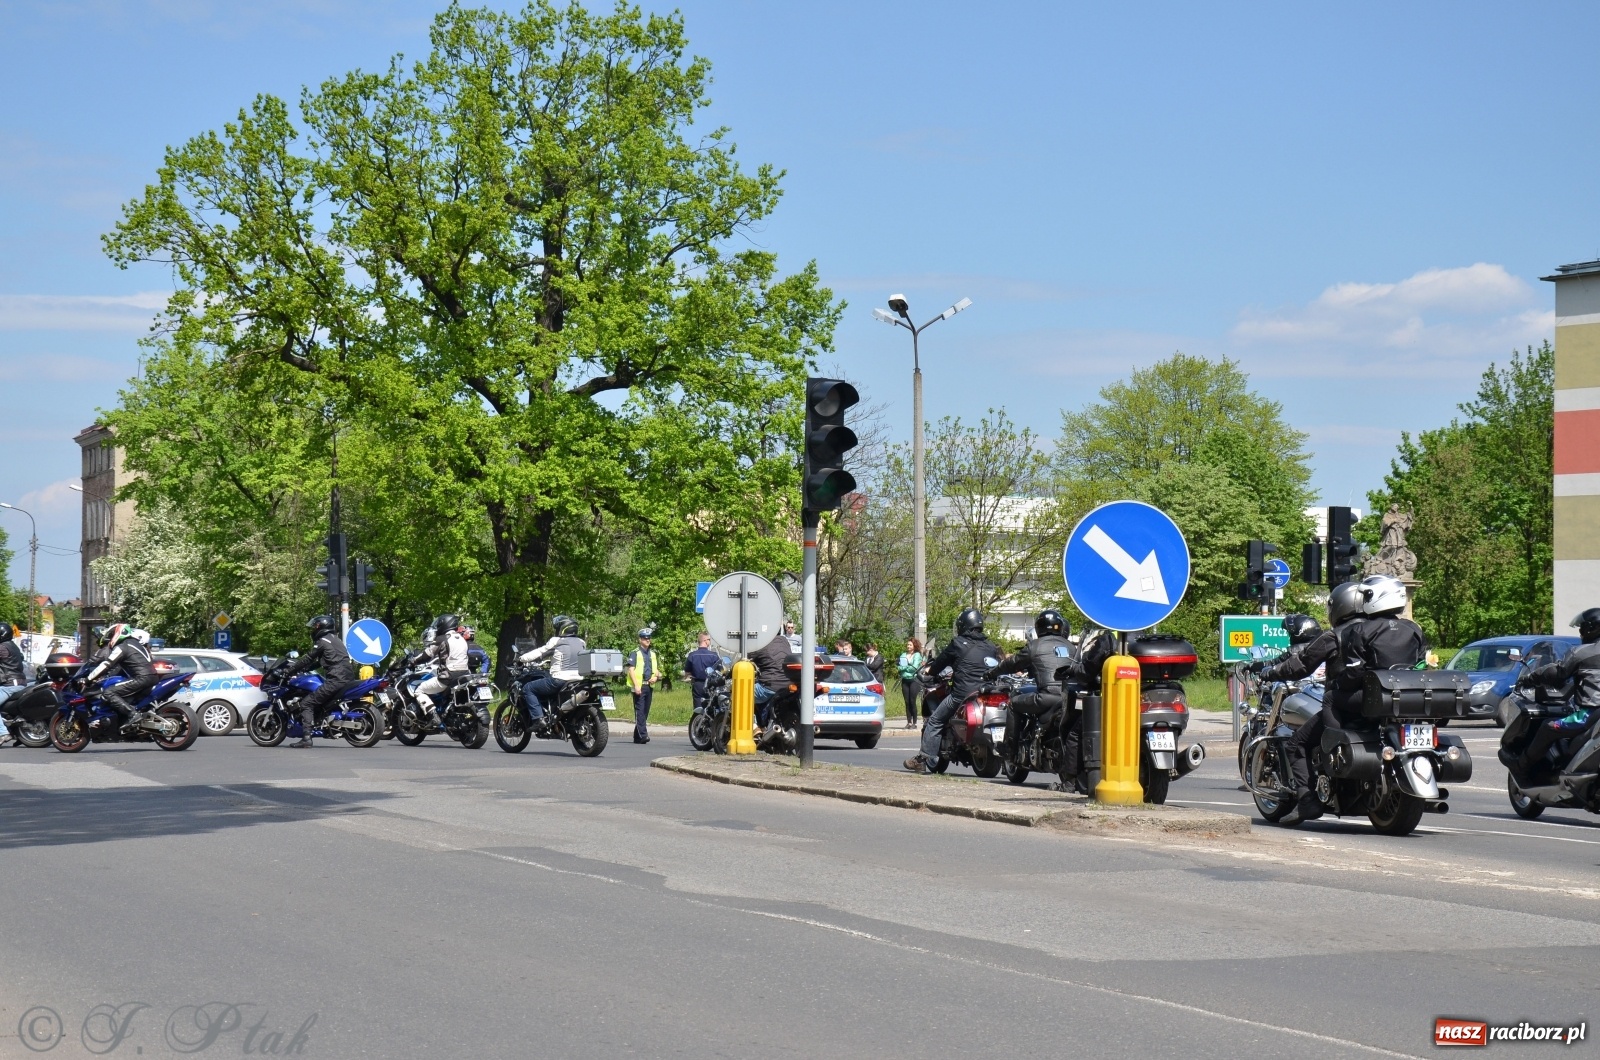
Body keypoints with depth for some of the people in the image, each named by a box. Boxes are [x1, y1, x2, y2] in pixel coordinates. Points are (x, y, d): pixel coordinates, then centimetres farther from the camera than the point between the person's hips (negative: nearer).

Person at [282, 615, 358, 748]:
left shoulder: (322, 641, -2)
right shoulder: (335, 639, 25)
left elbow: (308, 659, 0)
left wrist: (290, 671, 10)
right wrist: (303, 669, 33)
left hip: (336, 680, -9)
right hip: (348, 678, 9)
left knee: (307, 703, -8)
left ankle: (306, 737, -20)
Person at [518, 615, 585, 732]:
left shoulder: (556, 641, -5)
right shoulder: (581, 642, 14)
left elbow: (540, 653, -2)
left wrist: (521, 658, 10)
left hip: (559, 680, -8)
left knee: (528, 688, 4)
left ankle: (538, 719, -10)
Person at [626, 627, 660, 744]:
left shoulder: (653, 653, 18)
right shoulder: (635, 653, -3)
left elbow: (656, 669, 24)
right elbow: (631, 670, -10)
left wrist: (656, 676, 1)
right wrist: (636, 685, -18)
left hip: (649, 686, 7)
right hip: (638, 686, -7)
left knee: (645, 712, 8)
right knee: (640, 711, -12)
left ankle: (637, 736, 13)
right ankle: (643, 734, -20)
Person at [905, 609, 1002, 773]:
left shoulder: (957, 643, 1)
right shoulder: (991, 646, 16)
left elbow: (941, 661, 10)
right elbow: (998, 667, 28)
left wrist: (930, 670, 33)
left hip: (963, 693, -6)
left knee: (935, 721, 4)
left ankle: (924, 759, -2)